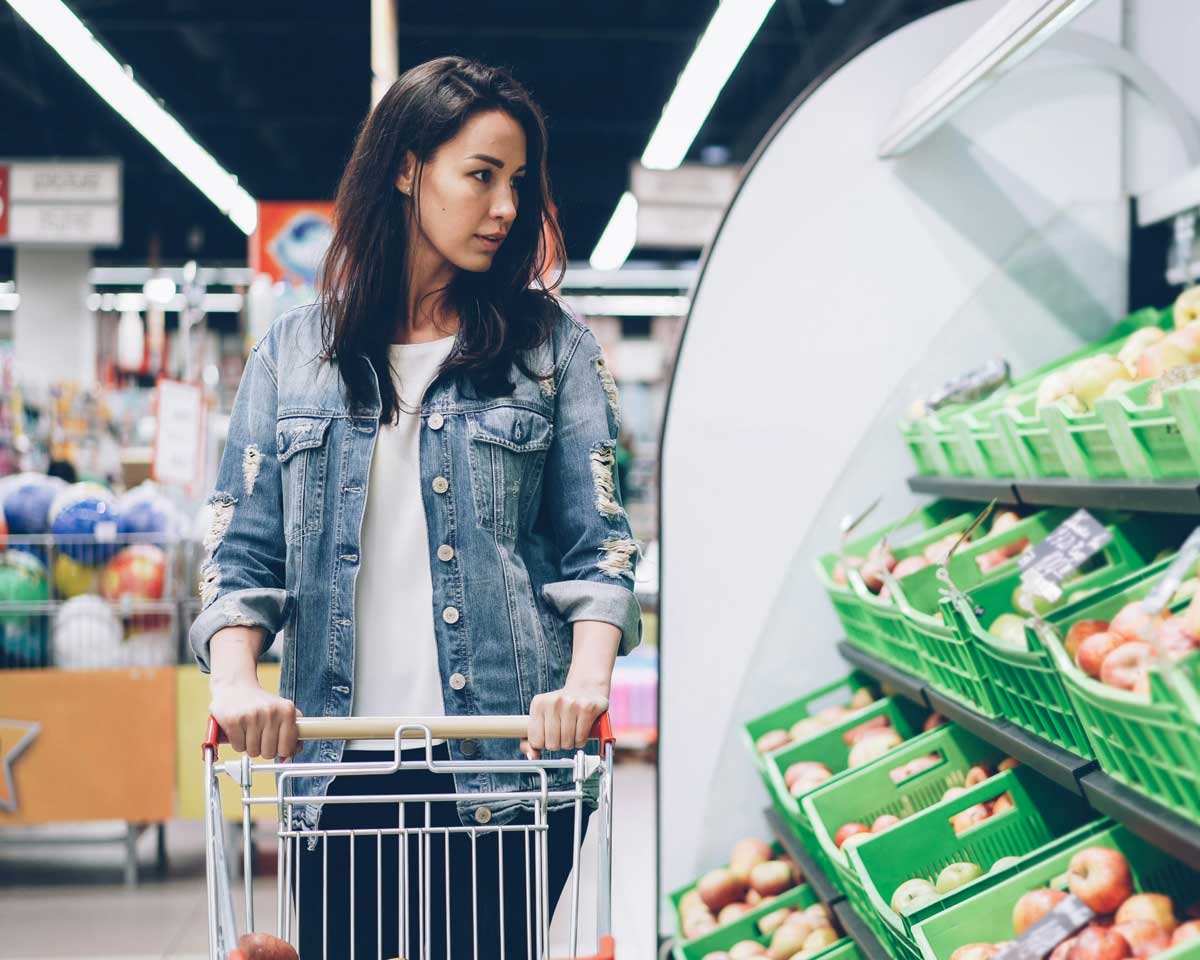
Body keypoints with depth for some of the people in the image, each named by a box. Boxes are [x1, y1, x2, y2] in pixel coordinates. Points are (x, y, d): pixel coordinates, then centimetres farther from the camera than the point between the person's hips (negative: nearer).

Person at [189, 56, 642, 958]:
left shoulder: (552, 348, 7)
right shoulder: (293, 352, 10)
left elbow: (596, 541, 2)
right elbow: (243, 546, 6)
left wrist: (588, 675, -16)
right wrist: (235, 677, -12)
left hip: (505, 763, -1)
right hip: (342, 767, 1)